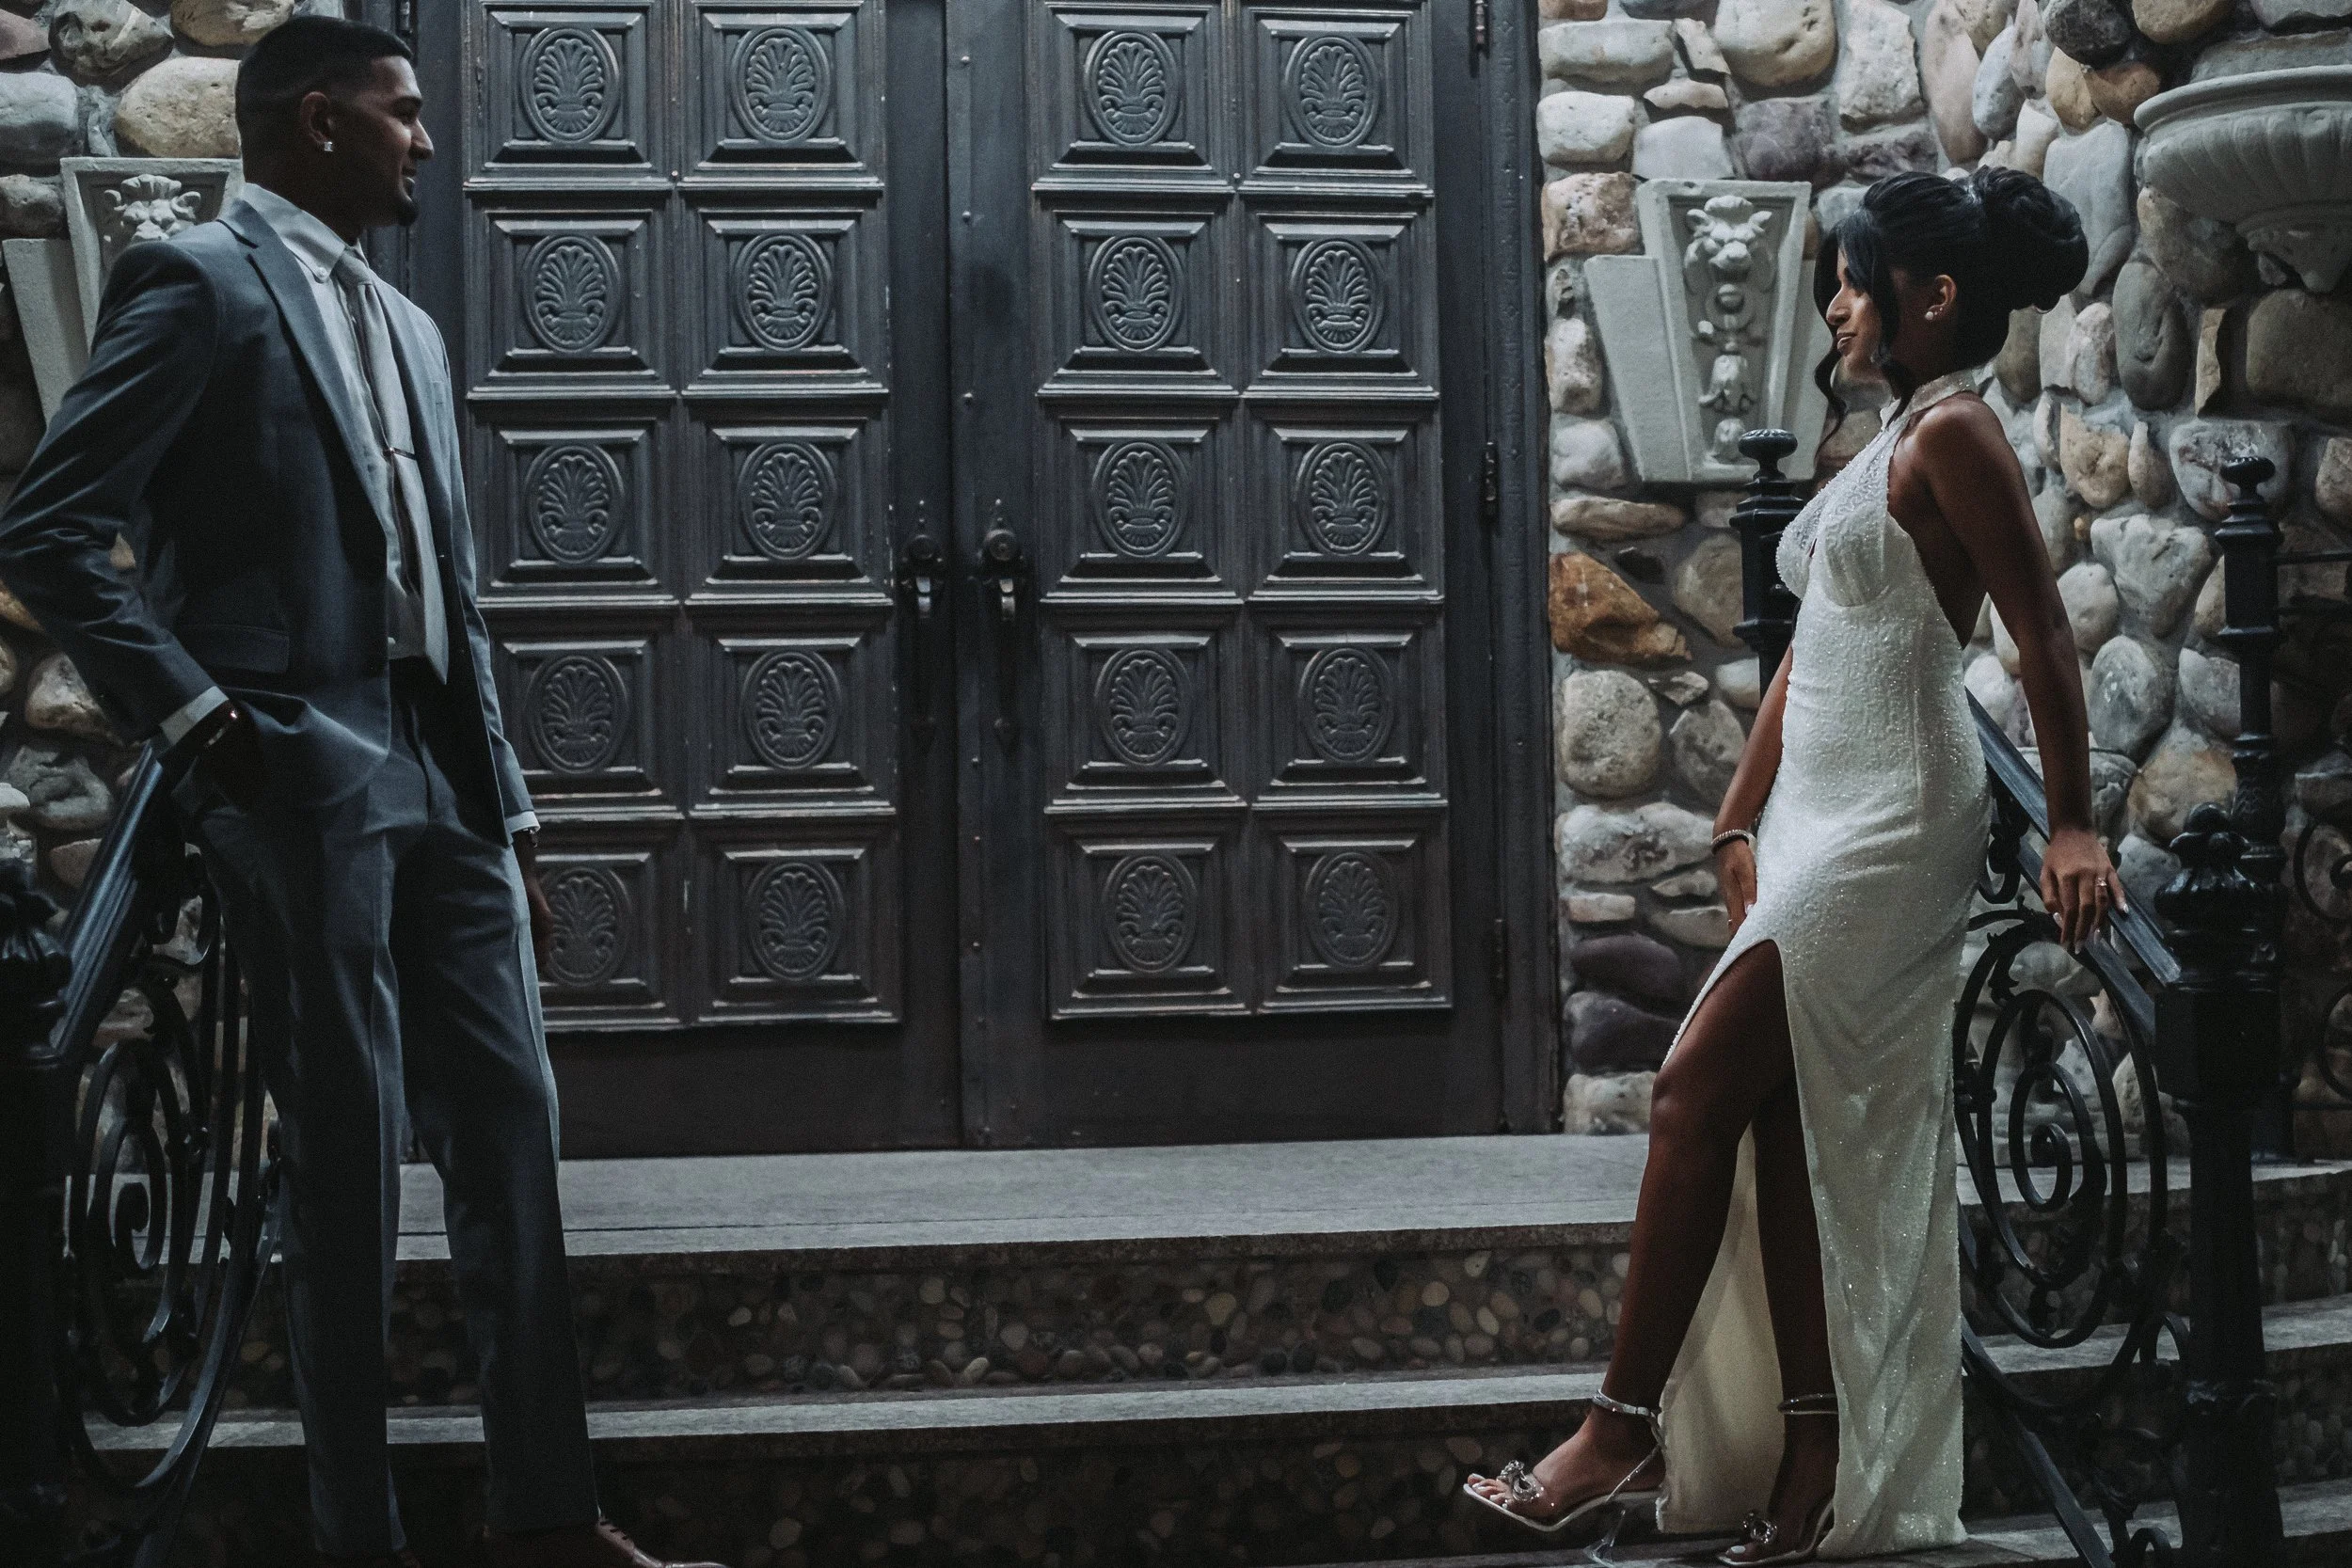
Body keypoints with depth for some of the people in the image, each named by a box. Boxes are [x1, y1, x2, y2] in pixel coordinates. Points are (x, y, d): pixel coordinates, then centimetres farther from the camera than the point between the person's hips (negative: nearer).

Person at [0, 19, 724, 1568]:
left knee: (512, 1127, 5)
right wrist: (201, 715, -14)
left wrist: (511, 813, 17)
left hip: (440, 775, 7)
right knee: (351, 1155, -4)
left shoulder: (407, 327, 21)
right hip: (305, 770, -7)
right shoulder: (197, 280, -4)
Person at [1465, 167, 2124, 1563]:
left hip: (1892, 820, -10)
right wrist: (1742, 823, 18)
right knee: (1788, 1127, 7)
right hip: (1821, 819, 10)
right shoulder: (1899, 438, 19)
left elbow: (2046, 634, -16)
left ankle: (1626, 1429, -7)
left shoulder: (1955, 433, -11)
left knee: (1698, 1090, -13)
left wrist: (2073, 826, -17)